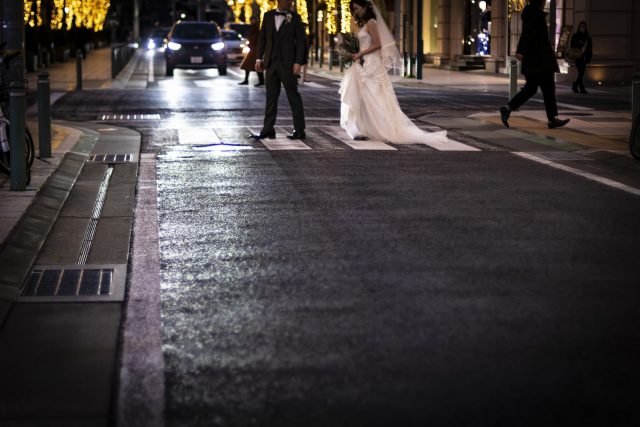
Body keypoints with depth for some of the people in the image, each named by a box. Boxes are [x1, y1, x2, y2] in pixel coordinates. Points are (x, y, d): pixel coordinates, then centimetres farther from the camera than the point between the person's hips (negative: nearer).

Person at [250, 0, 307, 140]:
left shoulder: (295, 17, 0)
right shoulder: (268, 16, 8)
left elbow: (300, 40, -3)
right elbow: (262, 37, 12)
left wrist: (298, 62, -10)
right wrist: (259, 57, 4)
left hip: (287, 63, -3)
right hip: (271, 62, 3)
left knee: (293, 96, 1)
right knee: (271, 97, 7)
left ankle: (299, 130, 6)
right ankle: (268, 130, 10)